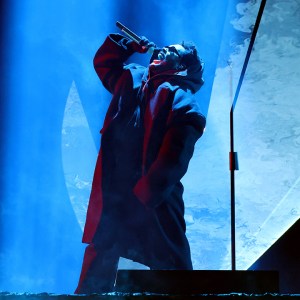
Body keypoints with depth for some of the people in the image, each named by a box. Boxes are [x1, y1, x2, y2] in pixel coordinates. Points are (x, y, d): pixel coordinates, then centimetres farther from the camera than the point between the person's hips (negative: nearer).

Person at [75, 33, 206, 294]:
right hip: (112, 196, 6)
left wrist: (143, 198, -24)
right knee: (98, 265, 16)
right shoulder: (131, 78, 13)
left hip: (154, 202, -6)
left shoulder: (182, 101, -8)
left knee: (171, 266, 0)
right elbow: (104, 61, 33)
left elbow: (173, 161, -19)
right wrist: (128, 45, 17)